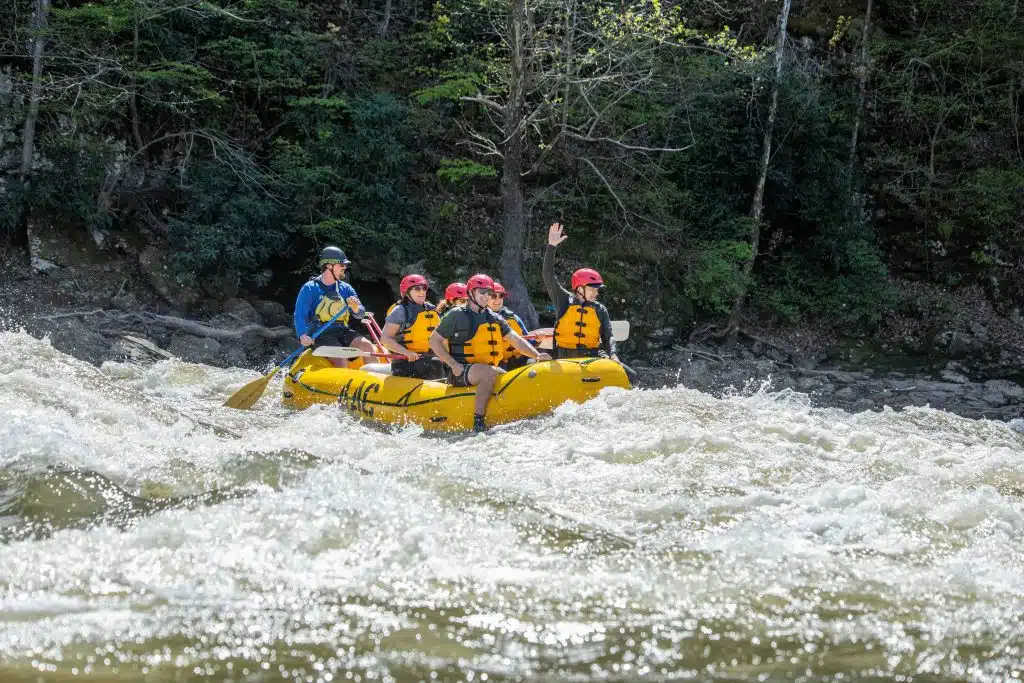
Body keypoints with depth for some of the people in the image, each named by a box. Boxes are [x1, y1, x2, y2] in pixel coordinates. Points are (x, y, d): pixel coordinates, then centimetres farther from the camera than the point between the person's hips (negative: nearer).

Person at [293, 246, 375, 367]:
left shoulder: (345, 288, 15)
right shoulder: (310, 288, -1)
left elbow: (360, 314, 8)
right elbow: (300, 315, -11)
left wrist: (356, 308, -17)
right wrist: (303, 335, -30)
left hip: (342, 332, 5)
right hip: (320, 335, -5)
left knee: (366, 345, -21)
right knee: (341, 359, -30)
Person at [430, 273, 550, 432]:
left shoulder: (495, 318, 17)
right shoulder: (456, 316, 0)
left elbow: (516, 340, 12)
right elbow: (434, 340, 0)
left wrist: (537, 355, -5)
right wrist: (453, 364, -12)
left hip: (488, 369, 7)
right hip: (459, 372, -7)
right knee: (489, 372, -35)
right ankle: (478, 422, -38)